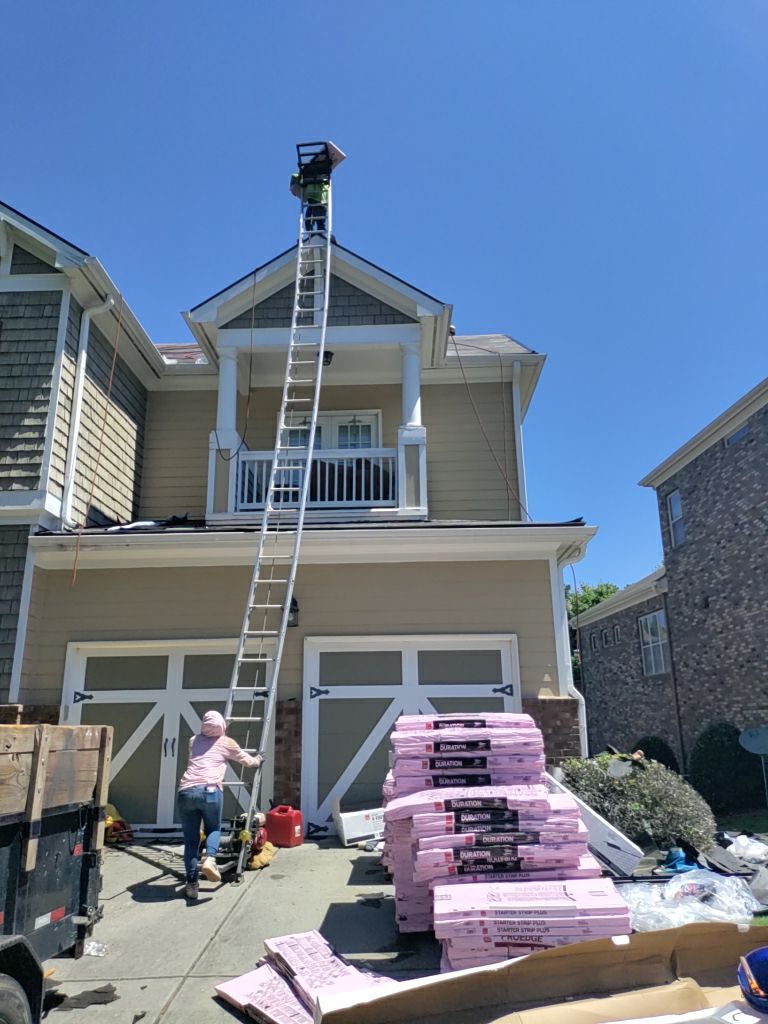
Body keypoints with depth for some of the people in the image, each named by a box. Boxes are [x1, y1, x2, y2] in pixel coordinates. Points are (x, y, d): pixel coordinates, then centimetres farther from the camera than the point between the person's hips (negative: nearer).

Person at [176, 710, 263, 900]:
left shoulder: (194, 741, 27)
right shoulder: (226, 742, 18)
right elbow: (249, 762, 32)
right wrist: (258, 760, 53)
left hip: (185, 792, 3)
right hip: (209, 790, -3)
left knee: (190, 840, 13)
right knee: (214, 829, 19)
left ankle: (191, 884, 10)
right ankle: (210, 859, -6)